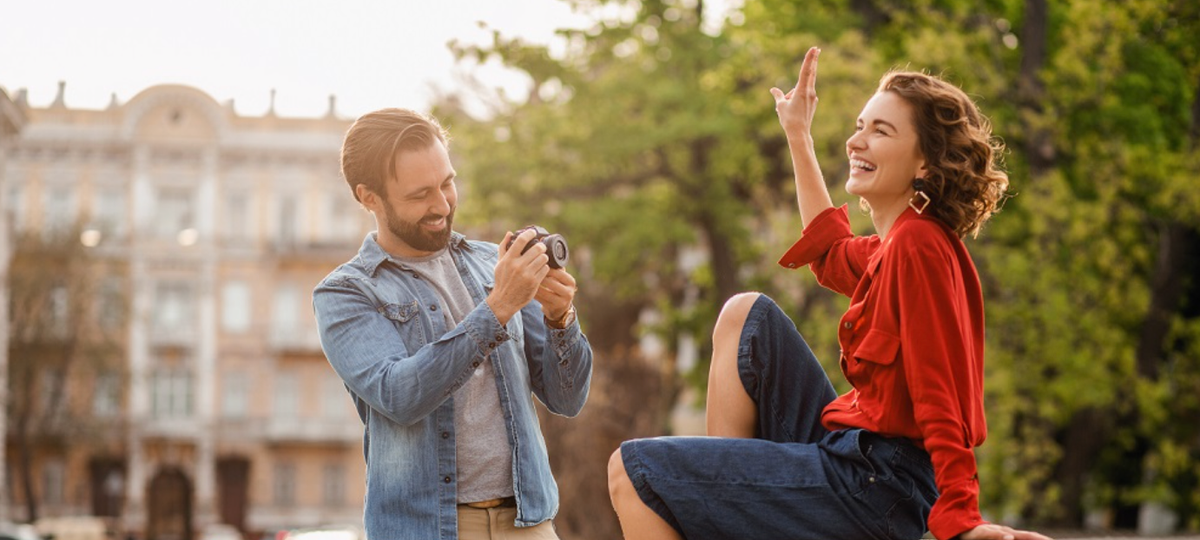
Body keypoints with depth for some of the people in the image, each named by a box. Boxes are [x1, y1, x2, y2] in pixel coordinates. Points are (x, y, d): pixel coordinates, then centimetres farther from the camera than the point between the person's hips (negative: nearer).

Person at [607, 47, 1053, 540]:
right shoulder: (900, 244, 11)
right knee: (746, 315, 19)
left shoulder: (918, 247, -18)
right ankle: (722, 493, 12)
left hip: (872, 490, -10)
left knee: (632, 472, -8)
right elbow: (830, 253, 35)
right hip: (851, 451, 10)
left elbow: (941, 396, -23)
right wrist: (798, 135, 39)